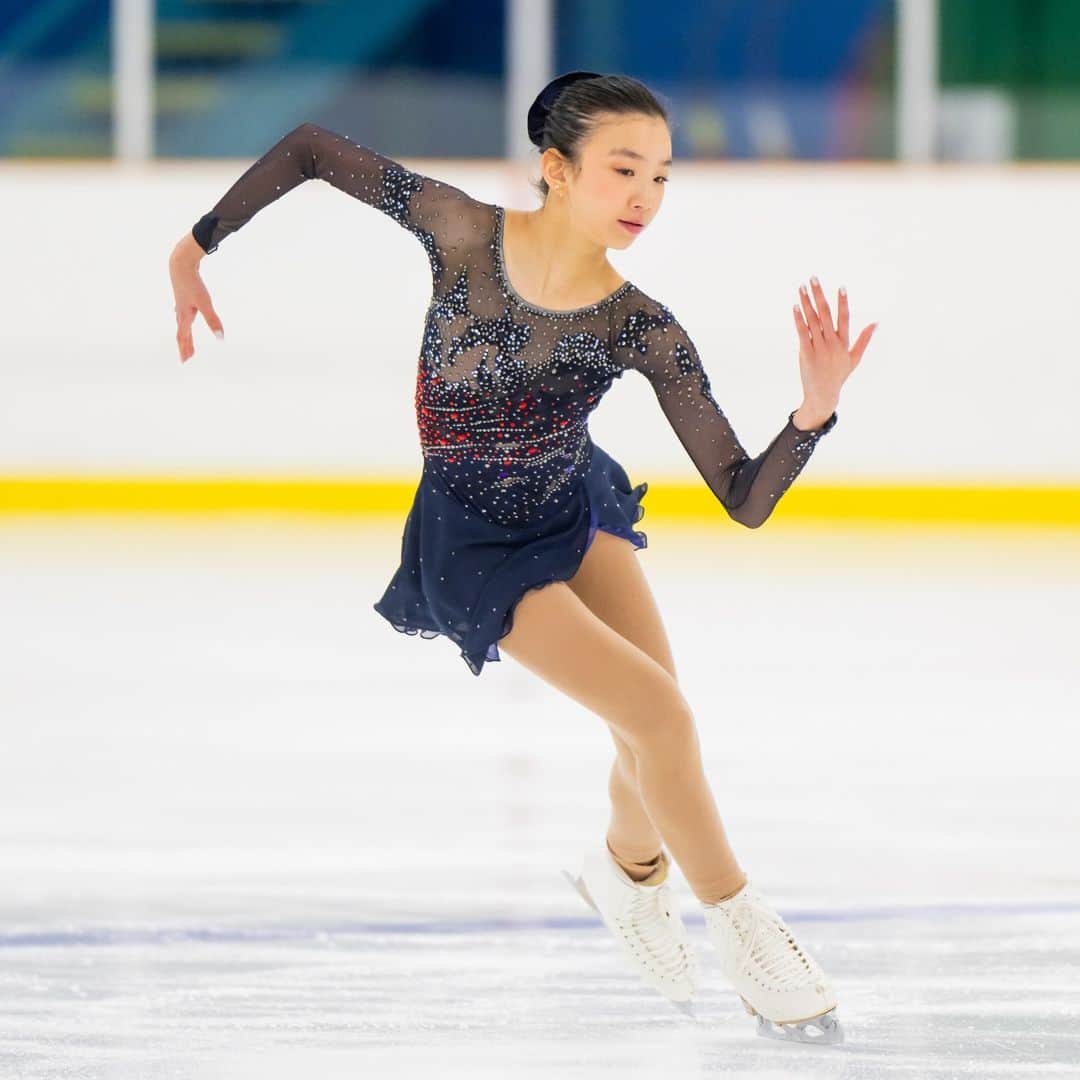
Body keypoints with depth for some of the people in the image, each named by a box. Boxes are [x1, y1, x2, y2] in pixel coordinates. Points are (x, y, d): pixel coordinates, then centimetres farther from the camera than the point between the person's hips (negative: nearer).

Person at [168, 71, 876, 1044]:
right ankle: (740, 927, 4)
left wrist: (815, 412, -37)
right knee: (661, 717, -16)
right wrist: (198, 244, -9)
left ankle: (629, 869, 32)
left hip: (579, 513, 3)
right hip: (478, 549, -3)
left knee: (656, 737, -4)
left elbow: (745, 500, -20)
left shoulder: (644, 332, -19)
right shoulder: (462, 233, -26)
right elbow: (310, 150, -14)